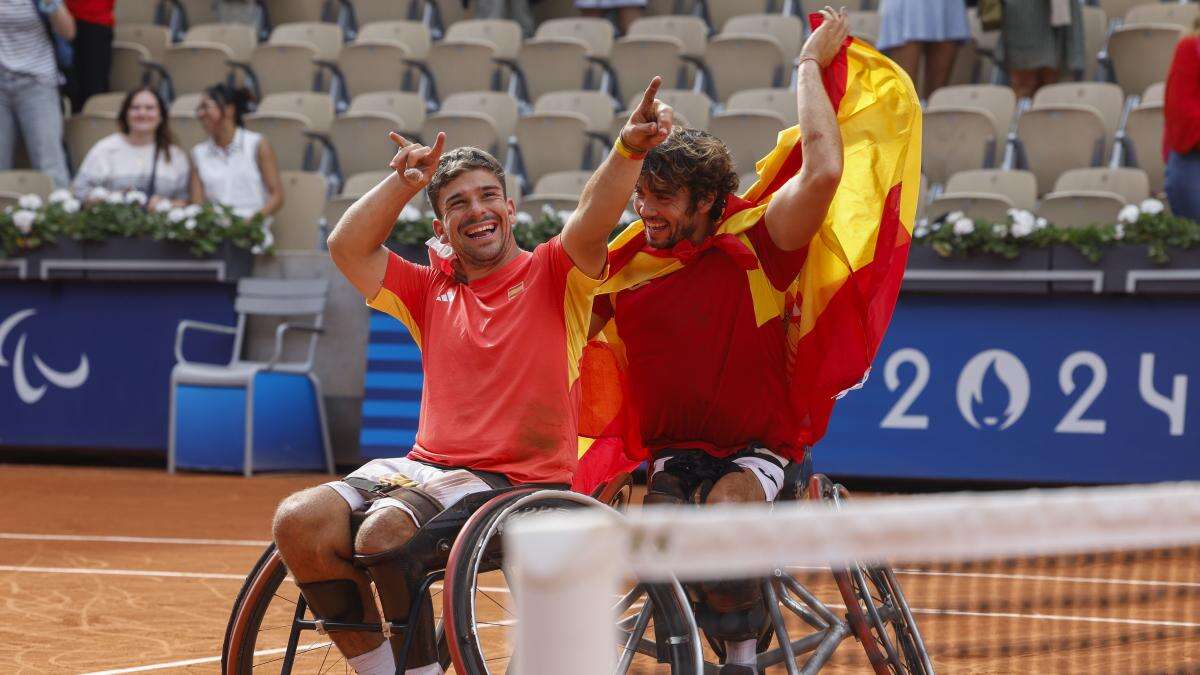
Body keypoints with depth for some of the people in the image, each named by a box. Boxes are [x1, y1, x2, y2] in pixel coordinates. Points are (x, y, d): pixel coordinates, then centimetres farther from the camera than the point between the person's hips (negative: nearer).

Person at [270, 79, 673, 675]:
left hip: (519, 481, -6)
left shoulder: (552, 275, 3)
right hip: (426, 465, 6)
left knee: (383, 531, -31)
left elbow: (592, 220, -16)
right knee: (299, 521, -16)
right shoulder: (432, 290, 17)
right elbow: (347, 248, 10)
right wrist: (404, 181, -1)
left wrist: (628, 149, -34)